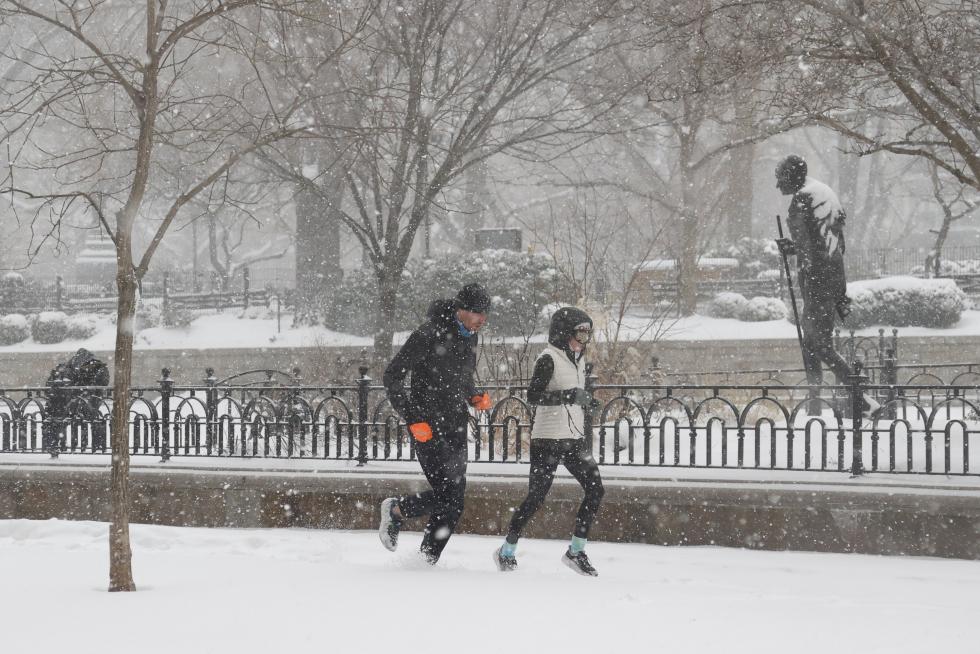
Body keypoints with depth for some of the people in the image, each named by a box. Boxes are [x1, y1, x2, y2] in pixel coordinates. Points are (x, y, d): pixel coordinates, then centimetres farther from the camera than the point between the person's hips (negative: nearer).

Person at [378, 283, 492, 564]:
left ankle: (427, 561, 13)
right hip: (428, 426, -7)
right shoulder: (430, 334, -14)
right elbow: (392, 376, -12)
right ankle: (396, 510, 9)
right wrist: (413, 420, -17)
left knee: (454, 502, 3)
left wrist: (475, 397, 5)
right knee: (450, 494, -16)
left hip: (456, 428, 7)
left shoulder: (469, 337, 10)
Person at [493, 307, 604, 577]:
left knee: (595, 489, -5)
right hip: (548, 440, -8)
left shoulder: (578, 359, 15)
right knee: (536, 496, -6)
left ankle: (576, 551, 5)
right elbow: (533, 395, -20)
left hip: (574, 439, 8)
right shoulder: (549, 358, -11)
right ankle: (507, 551, 10)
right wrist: (569, 395, -27)